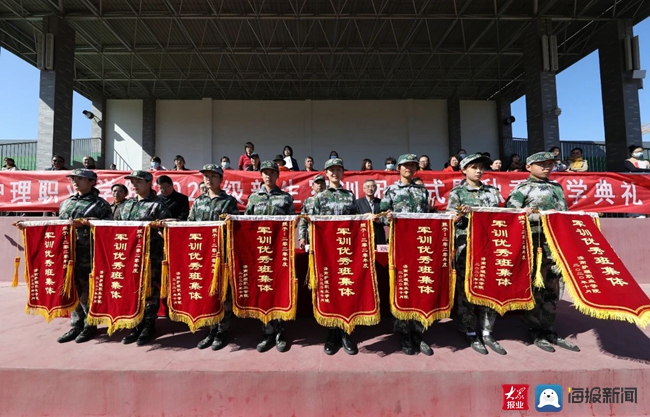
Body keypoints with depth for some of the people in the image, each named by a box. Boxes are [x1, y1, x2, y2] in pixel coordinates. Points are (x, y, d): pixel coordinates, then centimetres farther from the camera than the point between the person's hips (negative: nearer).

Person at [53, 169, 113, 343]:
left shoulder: (100, 204, -2)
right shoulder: (66, 203, 18)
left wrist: (85, 224, -20)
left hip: (89, 255, -6)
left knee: (88, 291, 2)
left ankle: (90, 325, 16)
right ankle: (76, 325, 24)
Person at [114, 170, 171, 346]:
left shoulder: (158, 204, -3)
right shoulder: (125, 205, 16)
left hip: (151, 255, -6)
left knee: (150, 290, 2)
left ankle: (149, 326, 15)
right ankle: (137, 325, 25)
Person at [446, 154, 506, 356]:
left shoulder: (492, 191, 15)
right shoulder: (457, 193, 2)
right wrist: (462, 213, -23)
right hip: (466, 246, -4)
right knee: (466, 289, 1)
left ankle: (487, 333, 19)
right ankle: (471, 334, 15)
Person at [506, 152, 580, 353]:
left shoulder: (556, 187, 18)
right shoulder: (523, 188, -3)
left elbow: (564, 213, 22)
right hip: (535, 245, -7)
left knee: (552, 287, 12)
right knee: (534, 288, 1)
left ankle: (548, 329, 24)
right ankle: (536, 331, 14)